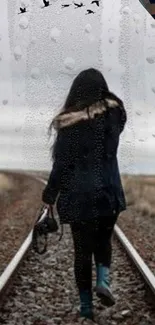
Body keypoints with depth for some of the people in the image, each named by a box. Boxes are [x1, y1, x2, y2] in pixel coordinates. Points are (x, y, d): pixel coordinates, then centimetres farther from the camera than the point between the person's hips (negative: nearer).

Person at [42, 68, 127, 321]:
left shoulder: (68, 123, -10)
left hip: (78, 195, -2)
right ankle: (104, 280, -3)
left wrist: (50, 195, 3)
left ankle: (86, 305, 14)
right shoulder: (113, 114, -2)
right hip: (108, 193, 2)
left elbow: (61, 164, -8)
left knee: (82, 249, 10)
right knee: (103, 240, 23)